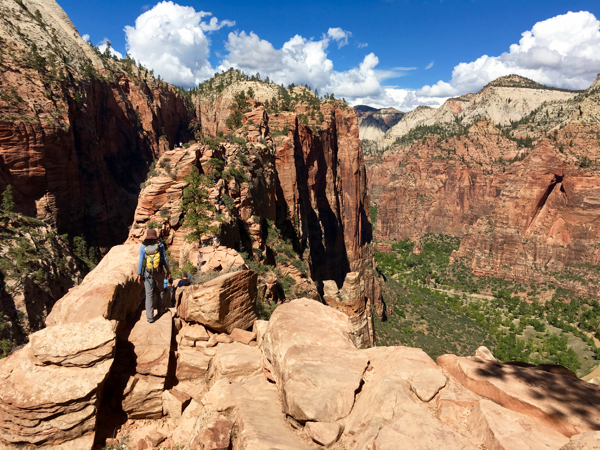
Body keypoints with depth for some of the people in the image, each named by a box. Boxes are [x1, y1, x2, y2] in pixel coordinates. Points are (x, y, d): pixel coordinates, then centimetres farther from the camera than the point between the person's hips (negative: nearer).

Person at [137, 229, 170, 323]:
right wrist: (168, 270, 7)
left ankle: (150, 316, -3)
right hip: (159, 272, 0)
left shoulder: (143, 247, -2)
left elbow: (141, 261, -4)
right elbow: (164, 258, -2)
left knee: (149, 294, 1)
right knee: (158, 291, 20)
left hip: (148, 273, 0)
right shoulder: (160, 245, -2)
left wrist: (139, 274, 0)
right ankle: (160, 310, 31)